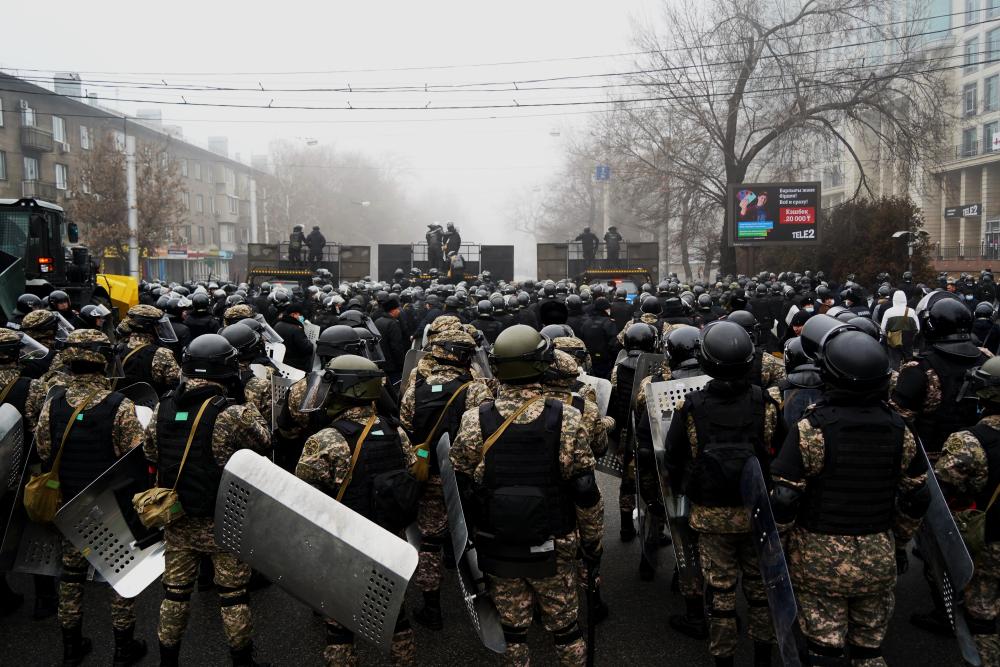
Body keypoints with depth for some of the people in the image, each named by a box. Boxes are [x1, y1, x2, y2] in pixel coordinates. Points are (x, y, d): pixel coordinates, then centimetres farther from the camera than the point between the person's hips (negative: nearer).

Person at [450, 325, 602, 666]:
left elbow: (460, 490, -4)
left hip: (497, 548, 1)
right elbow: (586, 491, -10)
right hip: (554, 548, -1)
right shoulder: (566, 420, -15)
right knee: (564, 625, 18)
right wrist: (593, 541, 4)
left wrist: (472, 538, 13)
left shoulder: (474, 422, -12)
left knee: (513, 628, 17)